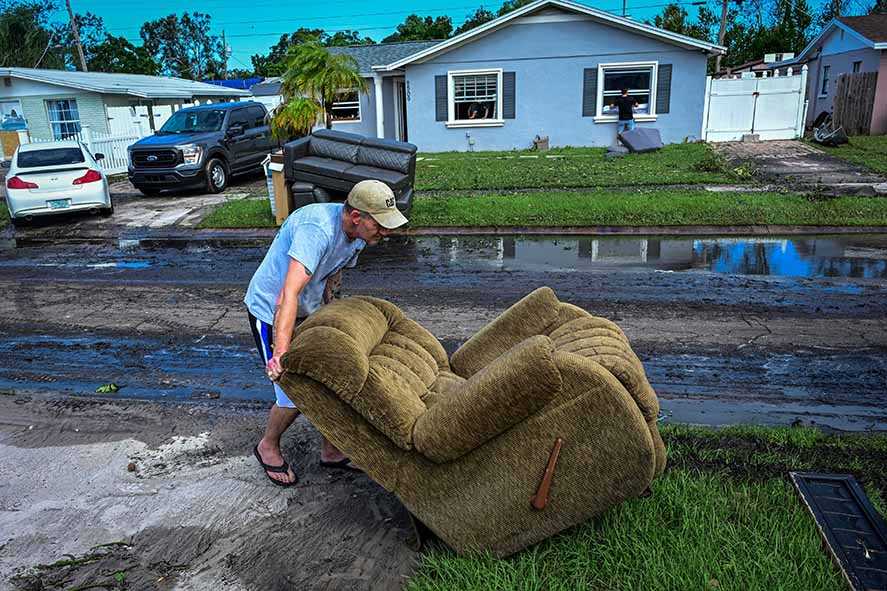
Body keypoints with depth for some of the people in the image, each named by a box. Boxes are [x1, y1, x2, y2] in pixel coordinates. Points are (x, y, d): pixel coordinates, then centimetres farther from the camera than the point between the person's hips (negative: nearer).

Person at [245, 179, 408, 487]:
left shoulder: (357, 234, -8)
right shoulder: (317, 230, -37)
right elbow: (288, 294, -48)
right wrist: (281, 352, -55)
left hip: (308, 311, 8)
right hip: (270, 311, -8)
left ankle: (330, 452, 27)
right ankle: (268, 447, 24)